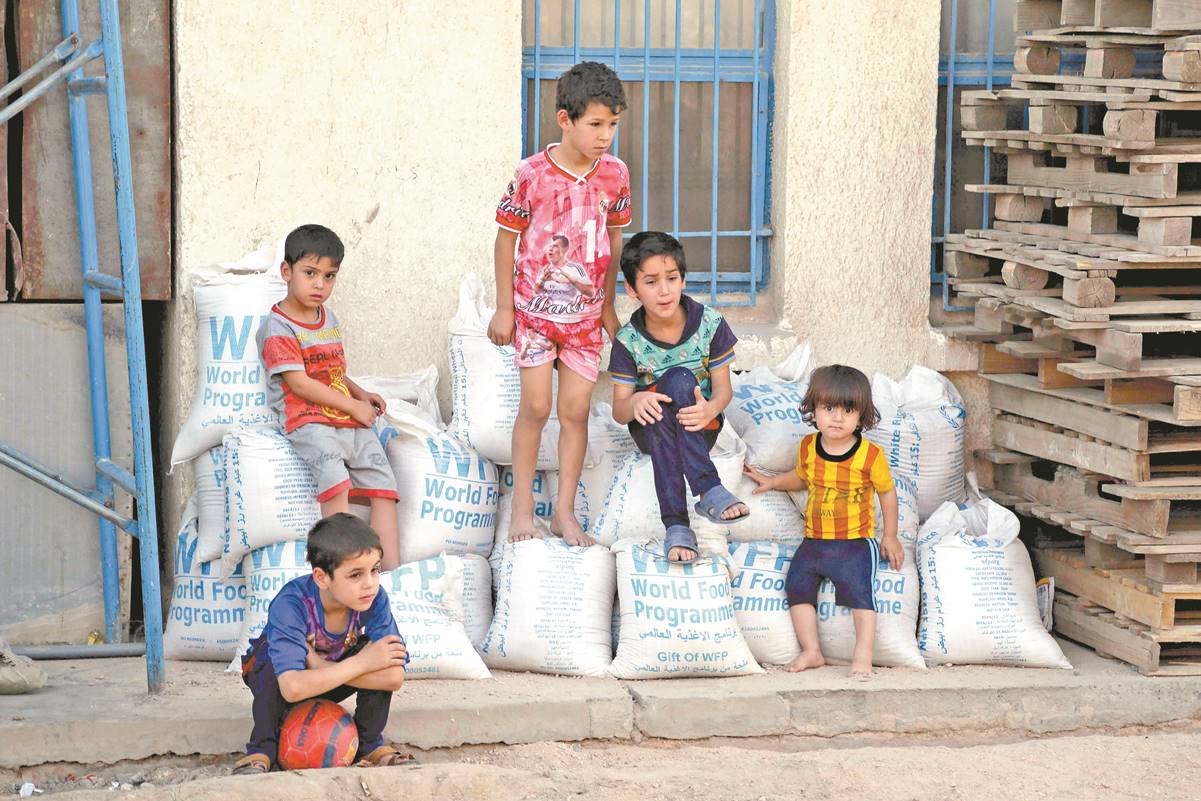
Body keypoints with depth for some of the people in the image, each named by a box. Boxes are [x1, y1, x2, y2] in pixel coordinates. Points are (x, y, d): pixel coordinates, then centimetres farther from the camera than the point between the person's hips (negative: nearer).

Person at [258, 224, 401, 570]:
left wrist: (361, 394, 12)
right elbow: (301, 384, -13)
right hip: (307, 421, -8)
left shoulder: (329, 318, 19)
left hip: (351, 423, 8)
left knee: (383, 482, -5)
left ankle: (392, 568, -10)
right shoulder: (278, 327, -6)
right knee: (335, 474, -32)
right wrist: (353, 406, -10)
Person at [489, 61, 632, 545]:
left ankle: (565, 512, 13)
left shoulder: (615, 174, -3)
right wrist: (504, 307, -3)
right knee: (536, 406, -2)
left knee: (576, 411, 4)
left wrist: (608, 306, 13)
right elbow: (507, 237, -4)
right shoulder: (532, 174, -14)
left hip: (586, 311, 3)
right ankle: (522, 506, 12)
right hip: (535, 307, -3)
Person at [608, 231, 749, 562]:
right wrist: (635, 403, -35)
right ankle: (709, 490, -43)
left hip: (700, 428, 0)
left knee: (679, 379, -33)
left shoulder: (710, 324, -8)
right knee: (669, 386, -33)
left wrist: (710, 410, -32)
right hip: (651, 431, 0)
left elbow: (723, 387, -6)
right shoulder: (628, 341, -9)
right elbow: (618, 410, -8)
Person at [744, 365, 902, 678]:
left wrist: (890, 536, 5)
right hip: (814, 540, 5)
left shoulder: (870, 455, -9)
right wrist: (772, 481, 17)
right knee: (797, 583, -10)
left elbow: (887, 491, 3)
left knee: (858, 589, -21)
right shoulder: (808, 447, 3)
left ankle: (863, 656, -19)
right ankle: (811, 651, -3)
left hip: (856, 542, -4)